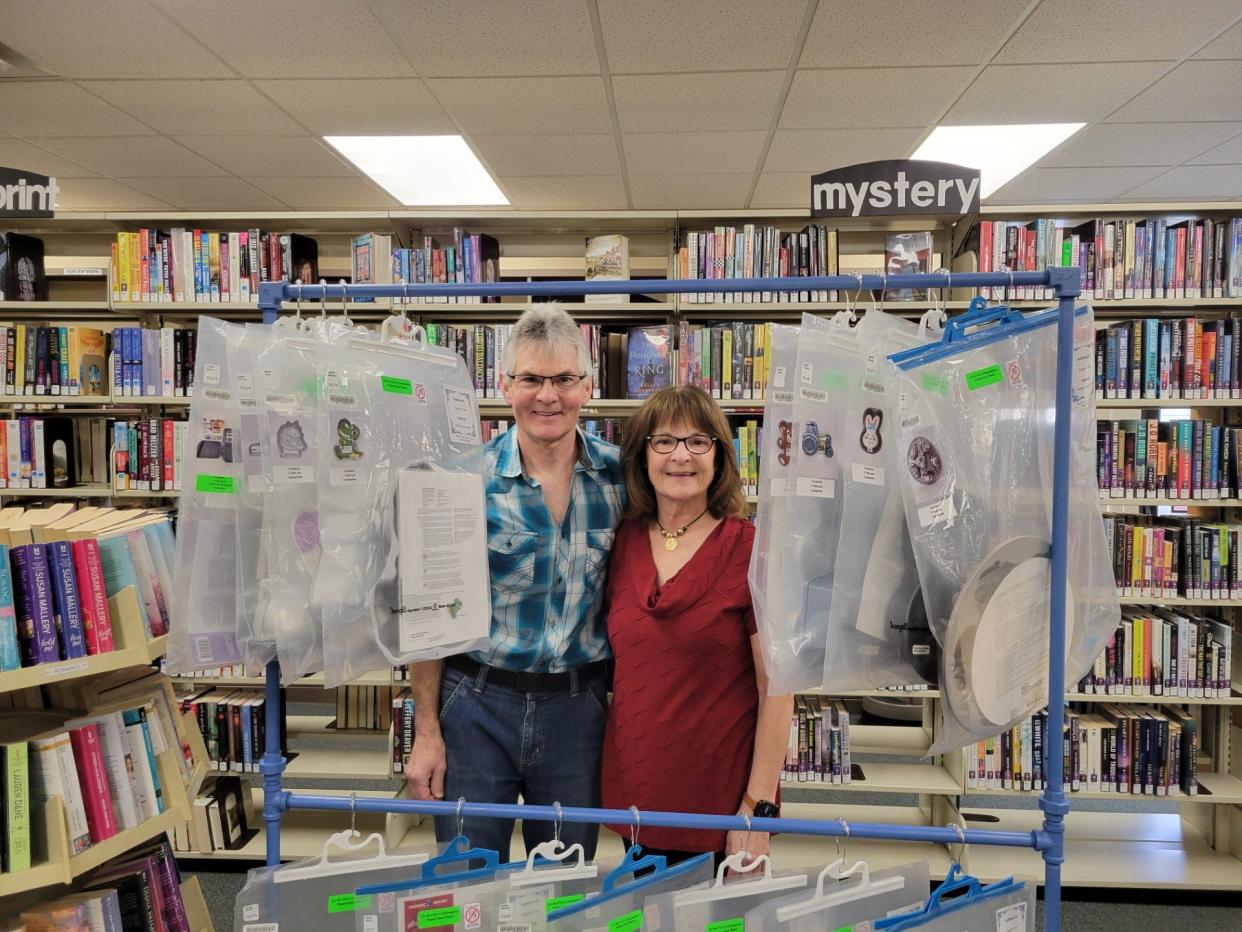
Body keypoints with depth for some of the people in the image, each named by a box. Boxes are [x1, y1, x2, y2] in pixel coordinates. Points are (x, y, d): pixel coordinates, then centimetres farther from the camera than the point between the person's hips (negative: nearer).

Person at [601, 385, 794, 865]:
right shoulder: (623, 541, 0)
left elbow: (777, 693, -11)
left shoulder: (751, 550, -12)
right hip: (636, 788, 4)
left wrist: (759, 808, -13)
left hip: (721, 798, -4)